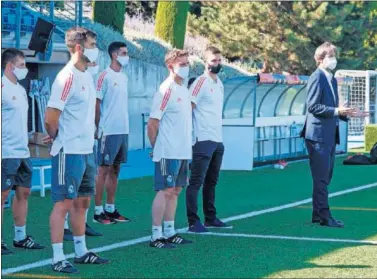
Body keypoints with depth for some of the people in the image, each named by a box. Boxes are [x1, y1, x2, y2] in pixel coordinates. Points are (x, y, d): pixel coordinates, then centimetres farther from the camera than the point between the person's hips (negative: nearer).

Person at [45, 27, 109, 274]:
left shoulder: (88, 76, 12)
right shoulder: (67, 78, -16)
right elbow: (50, 119, -18)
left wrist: (89, 136, 13)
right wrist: (59, 139, -2)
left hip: (87, 150, 9)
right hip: (69, 152, -9)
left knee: (82, 202, 15)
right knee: (63, 203, -5)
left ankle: (81, 252, 24)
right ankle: (58, 259, -1)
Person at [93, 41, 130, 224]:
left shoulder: (124, 77, 14)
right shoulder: (105, 76, -9)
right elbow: (97, 103, -9)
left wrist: (125, 127, 12)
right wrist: (99, 128, -7)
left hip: (123, 131, 7)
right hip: (109, 132, -7)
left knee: (115, 170, 10)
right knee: (104, 170, -3)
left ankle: (110, 209, 16)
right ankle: (98, 211, 1)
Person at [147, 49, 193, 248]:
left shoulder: (184, 90, 14)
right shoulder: (166, 90, -13)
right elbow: (152, 123, -14)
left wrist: (187, 147, 15)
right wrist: (157, 147, -6)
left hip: (182, 152, 8)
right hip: (168, 153, -8)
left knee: (175, 190, 11)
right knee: (165, 191, -7)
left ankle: (169, 233, 17)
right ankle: (156, 236, -3)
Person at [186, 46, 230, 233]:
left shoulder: (219, 84, 16)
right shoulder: (201, 83, -8)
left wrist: (219, 135, 16)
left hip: (218, 141, 8)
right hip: (203, 140, -8)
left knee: (211, 181, 14)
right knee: (196, 181, -7)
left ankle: (210, 218, 22)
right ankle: (193, 222, -9)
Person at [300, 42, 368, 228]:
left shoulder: (332, 80, 18)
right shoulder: (317, 78, -11)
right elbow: (312, 106, -19)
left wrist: (348, 114, 9)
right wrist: (336, 111, -25)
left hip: (329, 135, 10)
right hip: (318, 135, -10)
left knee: (324, 177, 13)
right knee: (321, 177, -7)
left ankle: (318, 214, 19)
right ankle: (324, 216, -6)